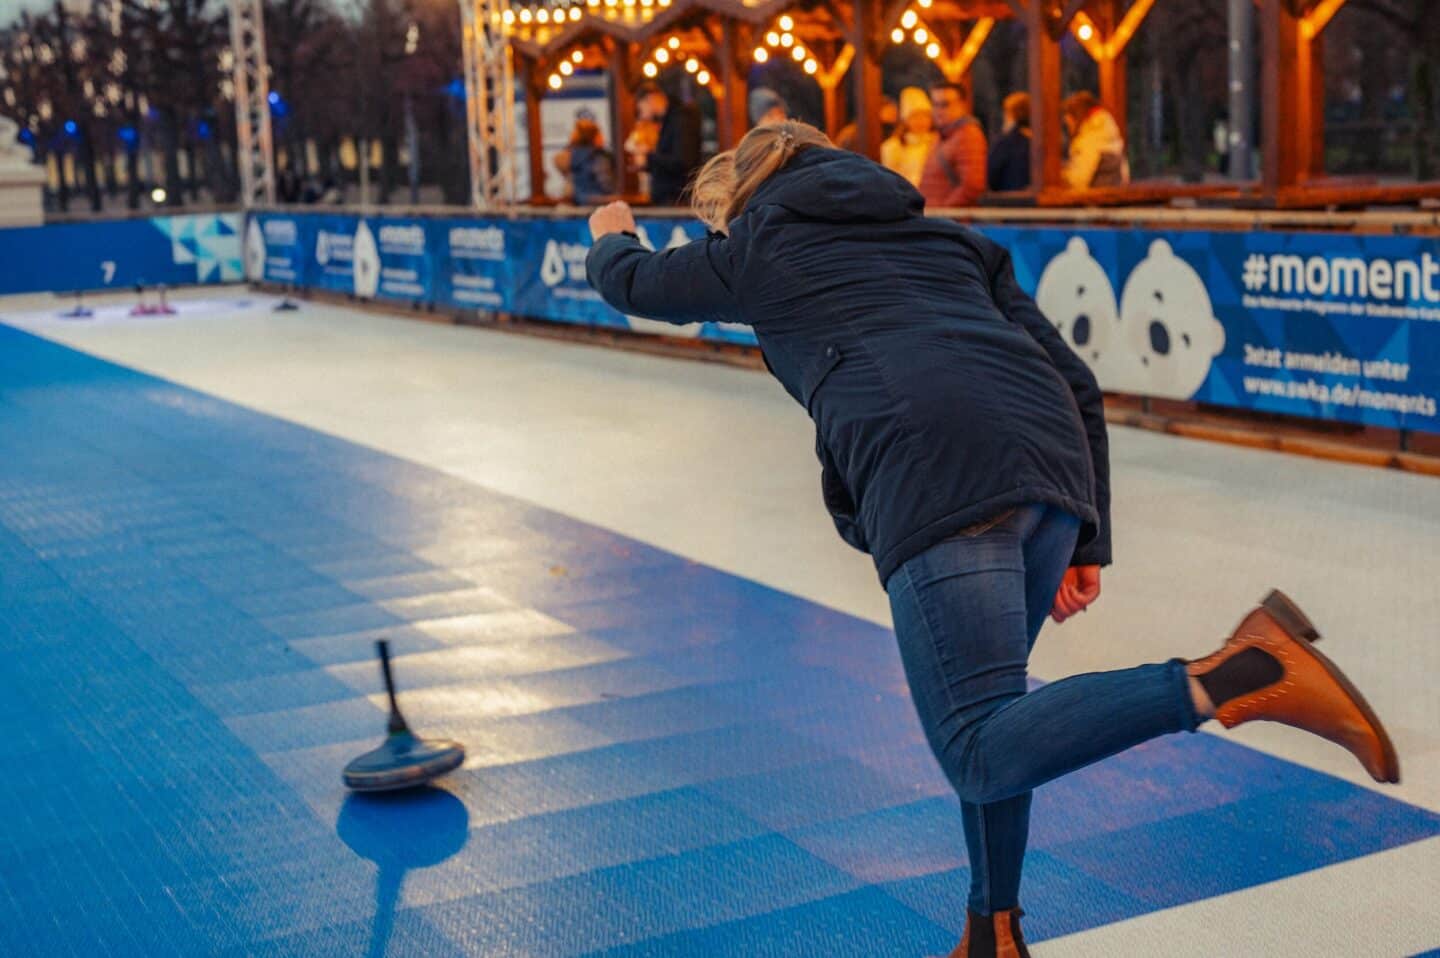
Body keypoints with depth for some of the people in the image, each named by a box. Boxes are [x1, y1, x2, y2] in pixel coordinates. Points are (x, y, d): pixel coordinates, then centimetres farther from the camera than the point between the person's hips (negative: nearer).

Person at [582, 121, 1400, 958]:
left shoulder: (758, 247, 23)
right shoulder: (942, 236, 33)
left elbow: (632, 283, 40)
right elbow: (1076, 386, 24)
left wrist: (610, 234, 64)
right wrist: (1086, 544, 25)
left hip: (932, 480, -7)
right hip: (1053, 464, 7)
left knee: (983, 752, -11)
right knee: (982, 706, 23)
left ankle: (1232, 676, -26)